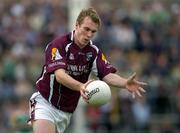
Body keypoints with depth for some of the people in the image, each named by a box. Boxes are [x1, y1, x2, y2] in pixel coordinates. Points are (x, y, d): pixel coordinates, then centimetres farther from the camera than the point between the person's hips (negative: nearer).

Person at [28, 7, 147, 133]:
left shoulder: (94, 51, 0)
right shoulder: (58, 44, -16)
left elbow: (107, 75, -10)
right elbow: (59, 75, -29)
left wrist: (125, 83, -32)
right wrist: (80, 87, -47)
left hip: (66, 112, 5)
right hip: (45, 103, -5)